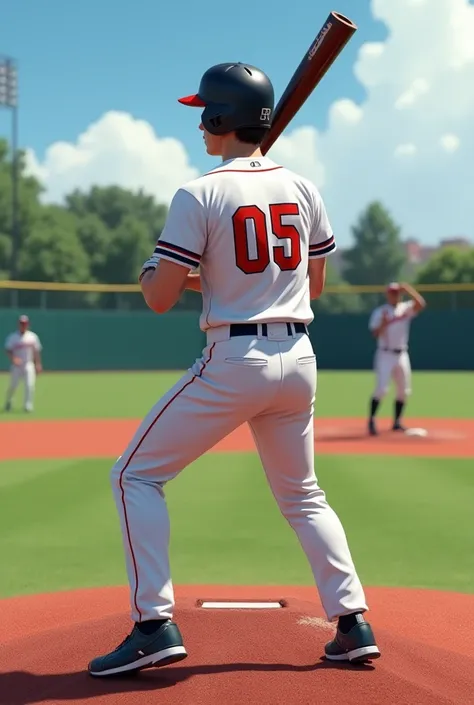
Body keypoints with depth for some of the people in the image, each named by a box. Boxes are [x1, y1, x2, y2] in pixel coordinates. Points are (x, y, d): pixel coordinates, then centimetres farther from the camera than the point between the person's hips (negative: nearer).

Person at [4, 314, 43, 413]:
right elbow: (8, 350, -4)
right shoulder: (12, 337, -2)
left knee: (30, 385, -11)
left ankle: (28, 405, -4)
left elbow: (36, 351, 9)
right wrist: (13, 358, -22)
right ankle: (8, 402, 28)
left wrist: (38, 364, 3)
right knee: (13, 385, 2)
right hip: (16, 366, -1)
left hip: (29, 365, 2)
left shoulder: (33, 336, 6)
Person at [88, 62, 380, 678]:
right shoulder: (302, 190, 8)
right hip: (298, 360, 6)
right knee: (302, 494, 22)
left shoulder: (200, 195, -10)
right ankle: (353, 624, 18)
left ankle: (155, 626, -1)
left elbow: (161, 298, -12)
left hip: (232, 363, -6)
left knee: (136, 474, 6)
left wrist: (149, 271, 13)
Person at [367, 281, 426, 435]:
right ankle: (371, 420, -9)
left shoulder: (406, 308, 7)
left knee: (403, 390, 8)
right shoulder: (379, 312, -3)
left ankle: (397, 422, 20)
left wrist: (408, 290, -17)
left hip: (402, 355, 5)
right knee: (381, 388, -16)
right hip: (385, 354, -5)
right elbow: (375, 334, -11)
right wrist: (384, 323, -27)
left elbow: (420, 304, -13)